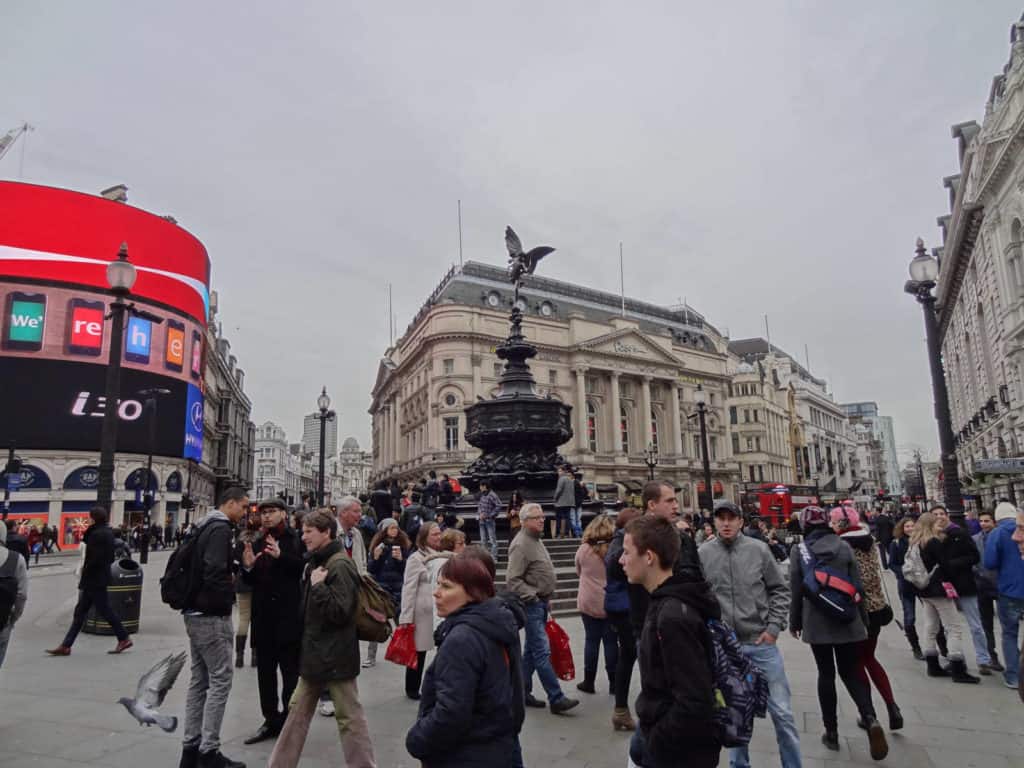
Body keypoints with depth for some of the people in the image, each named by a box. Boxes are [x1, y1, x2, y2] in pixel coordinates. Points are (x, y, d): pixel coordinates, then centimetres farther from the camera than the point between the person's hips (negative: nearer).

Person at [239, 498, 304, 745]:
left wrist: (280, 555, -31)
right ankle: (271, 720, 27)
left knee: (290, 672, 4)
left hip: (289, 616, -6)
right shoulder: (258, 542, 12)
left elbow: (305, 568, -20)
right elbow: (252, 581, 16)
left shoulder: (296, 540, -6)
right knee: (265, 671, 14)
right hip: (263, 616, 6)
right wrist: (247, 567, -5)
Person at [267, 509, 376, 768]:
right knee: (298, 711, 20)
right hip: (314, 652, 9)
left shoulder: (341, 566, -20)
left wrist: (319, 586, -23)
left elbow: (341, 612, -25)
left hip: (335, 656, -9)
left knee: (349, 716, 2)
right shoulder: (315, 563, 9)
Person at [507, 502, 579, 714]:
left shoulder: (535, 541, 14)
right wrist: (533, 596, -22)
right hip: (531, 604, -10)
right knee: (542, 651, -8)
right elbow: (513, 580, -21)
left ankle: (523, 692, 24)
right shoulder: (521, 544, -16)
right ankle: (556, 699, -5)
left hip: (540, 603, 10)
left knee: (531, 651, 15)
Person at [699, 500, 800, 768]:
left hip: (762, 642, 0)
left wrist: (774, 627, -4)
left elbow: (780, 590, 2)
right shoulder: (702, 554, -6)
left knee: (782, 711, 7)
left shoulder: (759, 549, -5)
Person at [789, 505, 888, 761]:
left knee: (826, 674, 9)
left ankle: (832, 732, 14)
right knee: (850, 672, 12)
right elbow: (857, 586, 2)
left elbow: (796, 590, -4)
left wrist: (795, 622, 9)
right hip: (846, 620, 2)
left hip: (816, 622, -2)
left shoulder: (799, 550, -7)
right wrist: (863, 619, 13)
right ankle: (870, 719, -10)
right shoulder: (843, 546, -1)